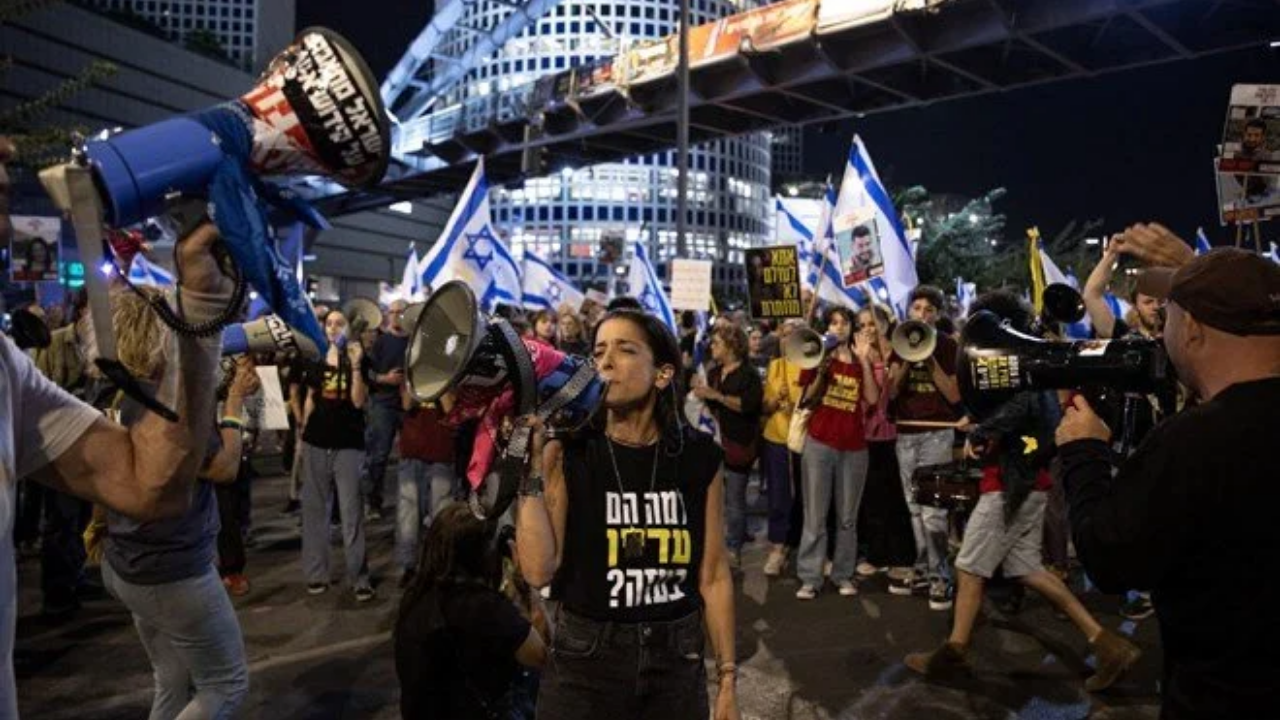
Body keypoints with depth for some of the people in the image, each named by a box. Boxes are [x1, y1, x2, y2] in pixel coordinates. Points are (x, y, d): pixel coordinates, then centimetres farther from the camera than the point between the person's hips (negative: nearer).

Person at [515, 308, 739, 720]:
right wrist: (530, 468, -21)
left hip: (677, 664, 2)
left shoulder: (698, 456, -4)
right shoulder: (567, 453, -8)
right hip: (583, 664, -1)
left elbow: (713, 576, 1)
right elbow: (539, 570, -16)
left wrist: (727, 679, 2)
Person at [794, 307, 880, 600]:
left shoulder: (861, 362, 10)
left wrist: (864, 361, -11)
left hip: (854, 446, 2)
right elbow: (806, 400, -1)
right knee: (815, 516, 0)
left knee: (848, 517, 9)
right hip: (819, 443, -2)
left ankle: (843, 575, 18)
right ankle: (810, 578, 4)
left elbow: (873, 399, -5)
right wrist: (821, 372, -15)